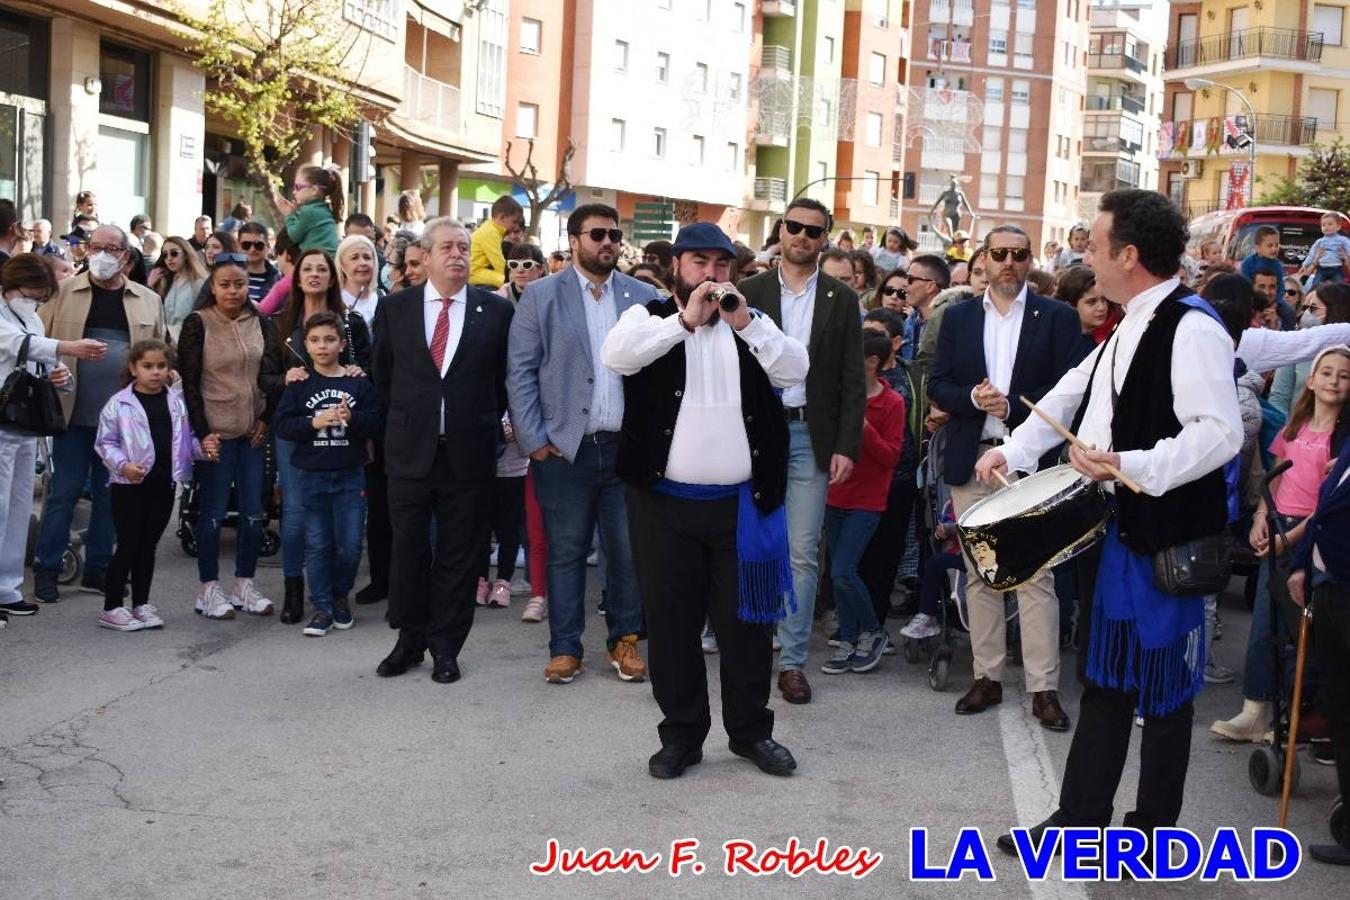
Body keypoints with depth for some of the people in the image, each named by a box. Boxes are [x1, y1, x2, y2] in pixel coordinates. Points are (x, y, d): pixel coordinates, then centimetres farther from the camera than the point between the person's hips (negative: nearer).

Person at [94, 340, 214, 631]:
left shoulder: (177, 402, 6)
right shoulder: (119, 404, -6)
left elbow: (186, 439, 13)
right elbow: (105, 442, -3)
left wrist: (202, 447, -7)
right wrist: (123, 465, -17)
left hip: (164, 485, 4)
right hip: (129, 485, -4)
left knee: (148, 546, 12)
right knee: (128, 546, -1)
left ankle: (141, 604, 22)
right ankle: (111, 608, 9)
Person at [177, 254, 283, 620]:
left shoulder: (261, 323, 8)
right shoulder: (198, 323, -4)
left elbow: (272, 373, 12)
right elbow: (188, 381, -5)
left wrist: (267, 418, 1)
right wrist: (202, 431, -10)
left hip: (253, 431, 4)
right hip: (215, 431, -4)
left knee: (253, 511, 5)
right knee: (213, 511, 1)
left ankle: (244, 585, 17)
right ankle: (209, 589, 10)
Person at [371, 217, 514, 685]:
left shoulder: (497, 311, -1)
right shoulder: (394, 308, 3)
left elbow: (507, 378, 9)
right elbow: (382, 373, 15)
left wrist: (487, 422, 8)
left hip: (468, 453, -1)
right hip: (409, 450, 1)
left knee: (459, 554, 6)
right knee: (408, 549, 9)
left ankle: (445, 646, 18)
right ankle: (409, 640, 23)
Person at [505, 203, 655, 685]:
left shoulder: (645, 297, 8)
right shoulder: (541, 296, 3)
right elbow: (520, 371, 0)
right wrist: (533, 439, -6)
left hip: (629, 447, 2)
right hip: (565, 448, -1)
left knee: (628, 550, 5)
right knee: (565, 551, 5)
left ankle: (624, 640, 21)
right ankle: (565, 647, 15)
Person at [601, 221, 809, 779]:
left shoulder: (752, 323, 10)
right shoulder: (650, 318, 3)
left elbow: (795, 370, -5)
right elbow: (616, 355, -17)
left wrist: (745, 322, -16)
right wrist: (684, 320, -22)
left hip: (740, 503, 2)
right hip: (665, 502, -1)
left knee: (745, 620, 9)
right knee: (671, 621, 7)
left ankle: (750, 729, 23)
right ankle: (681, 733, 19)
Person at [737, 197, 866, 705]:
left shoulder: (842, 300, 7)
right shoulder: (749, 292, 6)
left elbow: (852, 381, 4)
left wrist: (847, 447, -4)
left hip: (811, 437, 0)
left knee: (802, 554, 0)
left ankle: (792, 659, 8)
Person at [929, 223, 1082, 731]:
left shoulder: (1057, 318, 2)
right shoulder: (959, 317, 10)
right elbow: (937, 385, 6)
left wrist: (1014, 406, -17)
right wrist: (973, 398, -13)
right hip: (972, 461, 3)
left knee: (1035, 575, -5)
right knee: (979, 574, 9)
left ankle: (1044, 688, 0)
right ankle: (987, 677, 18)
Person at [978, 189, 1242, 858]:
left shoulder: (1191, 328, -17)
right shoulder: (1130, 328, 14)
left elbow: (1220, 432, -25)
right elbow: (1073, 394, 23)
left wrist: (1132, 466, -30)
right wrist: (1014, 450, 13)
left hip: (1163, 537, -9)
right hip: (1110, 527, 9)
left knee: (1161, 687, 6)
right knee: (1103, 678, 16)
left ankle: (1153, 829, 21)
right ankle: (1078, 818, 26)